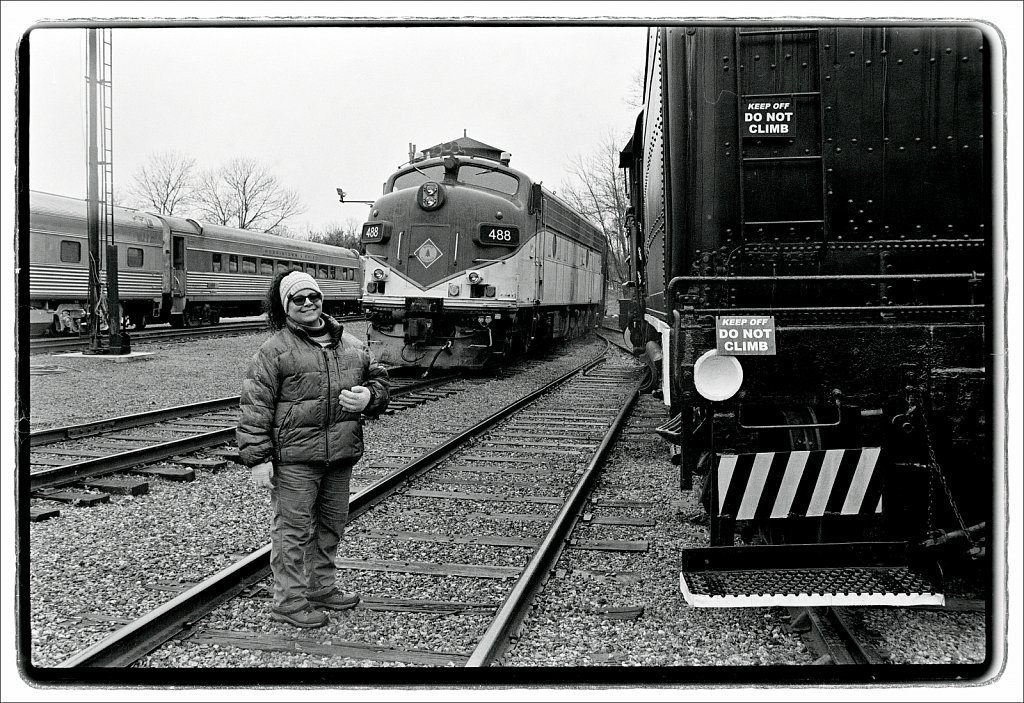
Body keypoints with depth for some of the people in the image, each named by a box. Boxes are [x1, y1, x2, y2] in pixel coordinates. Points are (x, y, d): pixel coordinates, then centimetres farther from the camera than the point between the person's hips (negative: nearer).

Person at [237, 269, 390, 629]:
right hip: (294, 456, -6)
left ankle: (322, 587, 34)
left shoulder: (351, 345, 11)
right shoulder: (274, 350, -6)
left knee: (331, 523, 17)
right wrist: (257, 458, -14)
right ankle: (289, 601, 9)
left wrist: (369, 397, -3)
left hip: (340, 454, 6)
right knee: (294, 527, -2)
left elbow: (379, 378, 21)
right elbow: (255, 406, -9)